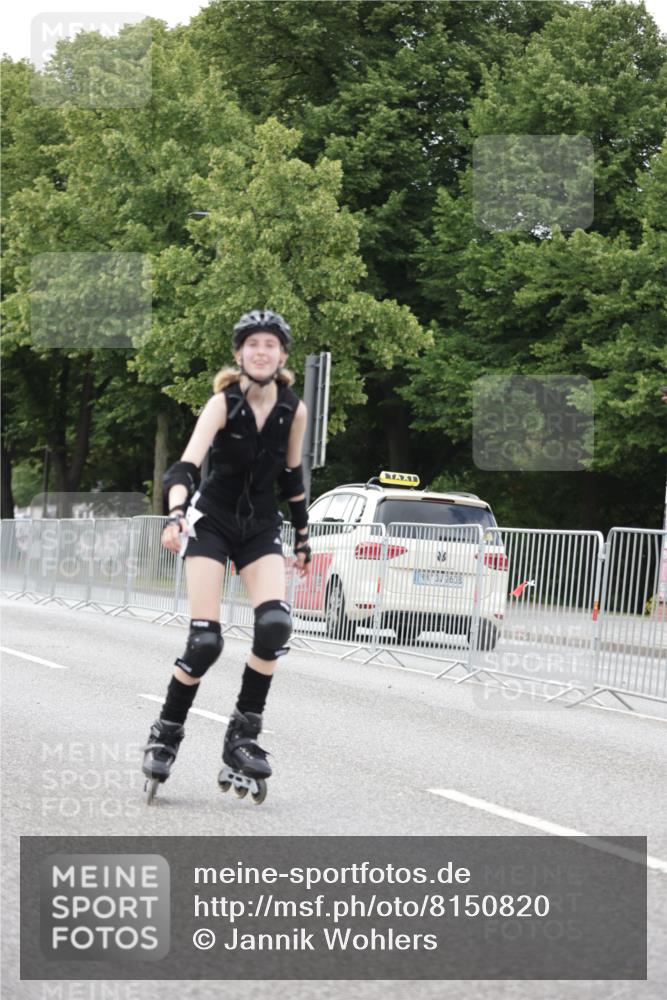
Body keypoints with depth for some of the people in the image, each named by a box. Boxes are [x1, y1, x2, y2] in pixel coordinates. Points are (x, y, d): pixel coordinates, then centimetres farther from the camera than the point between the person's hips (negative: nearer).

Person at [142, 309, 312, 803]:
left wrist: (303, 537, 15)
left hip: (261, 526, 3)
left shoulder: (294, 410, -4)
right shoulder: (223, 404, -15)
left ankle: (244, 735, -7)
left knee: (275, 624, -21)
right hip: (212, 520, -3)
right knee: (205, 640, -14)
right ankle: (166, 734, 7)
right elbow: (187, 465, -27)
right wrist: (176, 514, -44)